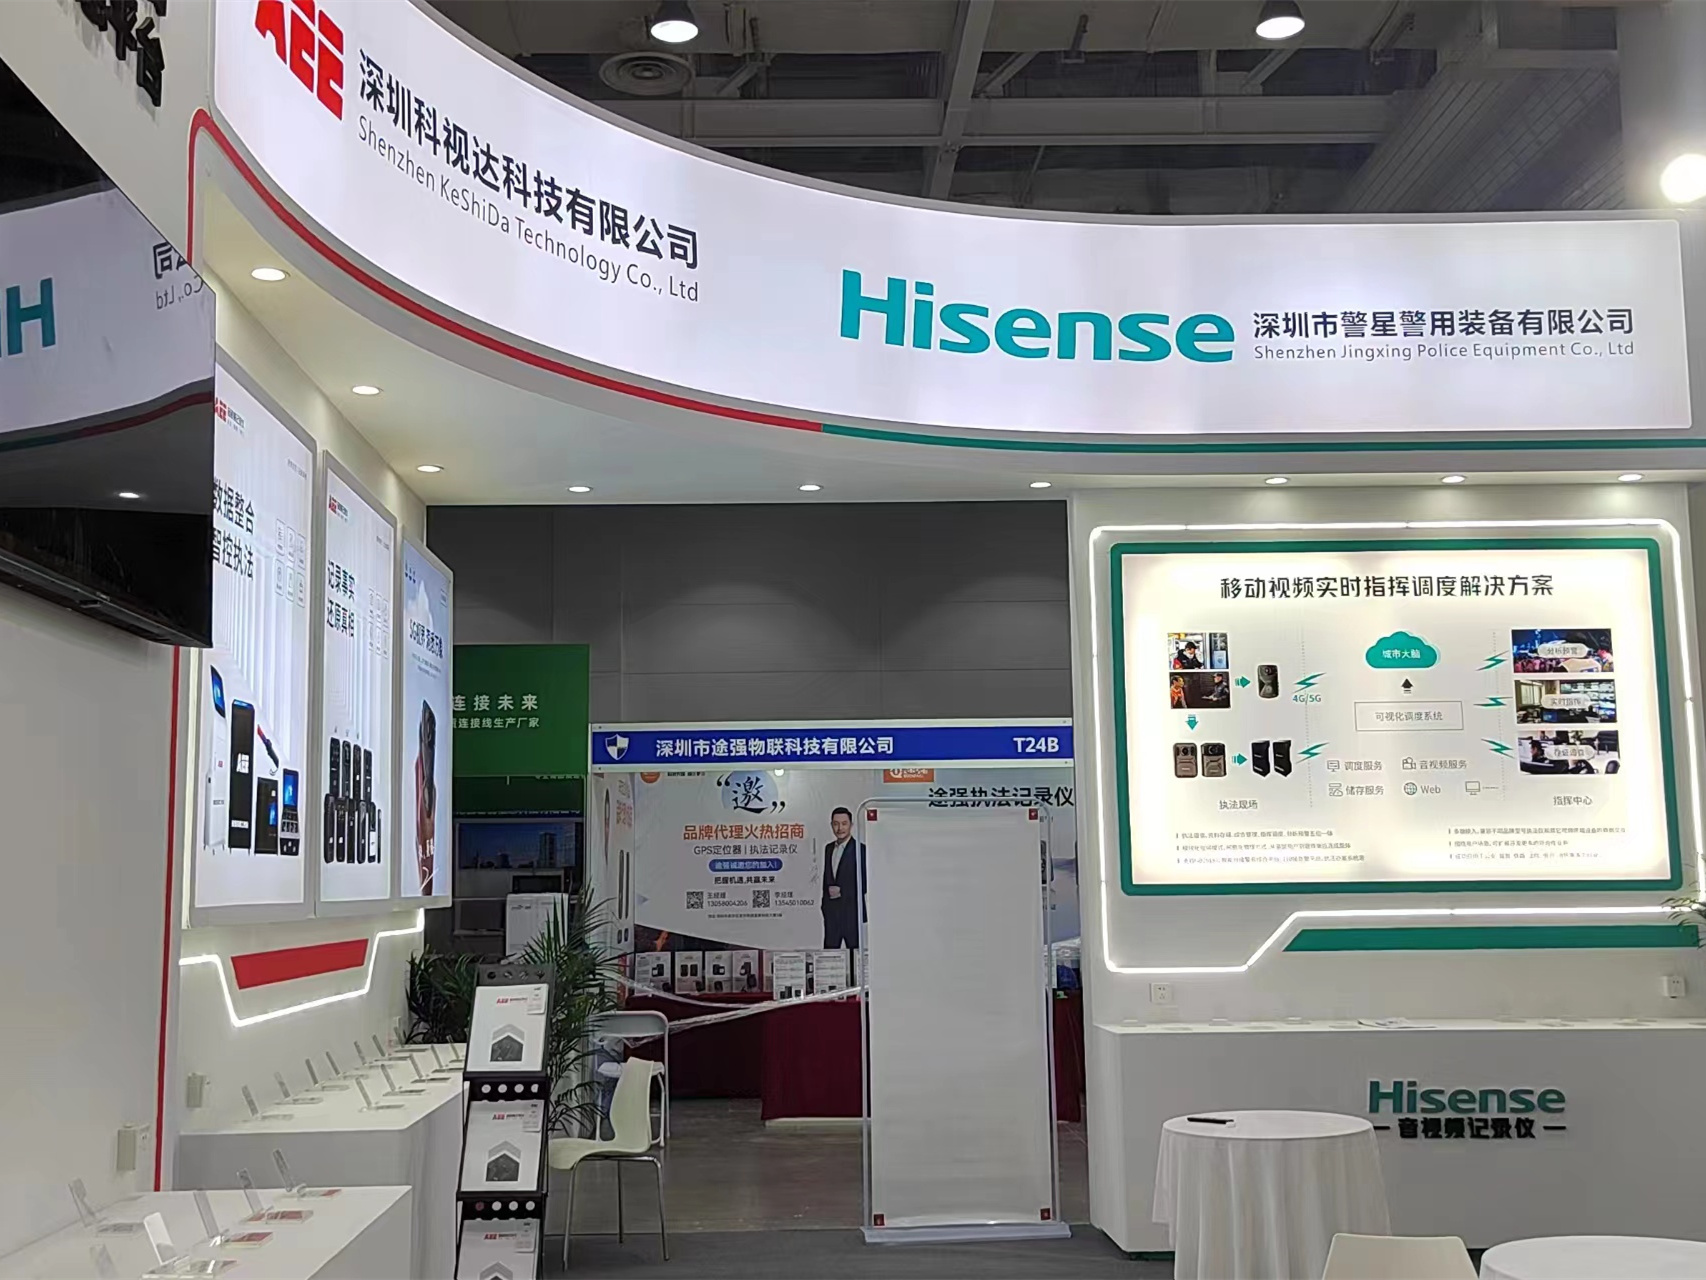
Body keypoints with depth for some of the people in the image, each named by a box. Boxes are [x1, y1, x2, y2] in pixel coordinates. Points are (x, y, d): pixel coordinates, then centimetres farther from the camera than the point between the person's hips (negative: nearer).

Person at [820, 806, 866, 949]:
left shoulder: (860, 849, -7)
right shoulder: (829, 848, 14)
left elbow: (865, 883, -10)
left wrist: (842, 891, -14)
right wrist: (826, 897, 8)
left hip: (852, 912, -6)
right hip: (831, 911, 6)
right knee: (829, 952, 4)